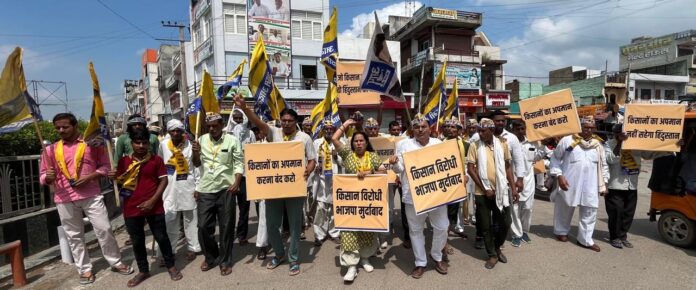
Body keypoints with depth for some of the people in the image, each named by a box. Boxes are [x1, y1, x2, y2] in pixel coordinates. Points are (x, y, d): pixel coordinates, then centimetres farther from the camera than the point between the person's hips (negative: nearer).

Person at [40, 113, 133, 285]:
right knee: (74, 236, 9)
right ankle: (84, 269, 22)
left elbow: (105, 166, 3)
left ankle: (116, 262, 14)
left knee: (104, 229, 0)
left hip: (91, 195, -2)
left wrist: (89, 177, -13)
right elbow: (43, 177, 9)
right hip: (64, 200, 2)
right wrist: (48, 177, -14)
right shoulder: (51, 150, 6)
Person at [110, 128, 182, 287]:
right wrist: (114, 178, -14)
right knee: (137, 241, 13)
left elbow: (163, 180, -3)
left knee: (161, 237, 7)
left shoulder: (156, 159, -2)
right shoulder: (124, 161, 3)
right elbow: (120, 183, 9)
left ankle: (171, 266, 24)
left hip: (154, 207, -2)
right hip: (131, 209, 2)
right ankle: (143, 270, 30)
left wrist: (153, 200, -11)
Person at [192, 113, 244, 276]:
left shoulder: (232, 140, -4)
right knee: (203, 226, 8)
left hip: (226, 189, -3)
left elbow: (239, 163, -3)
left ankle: (225, 261, 23)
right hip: (205, 189, 3)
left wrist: (236, 183, -17)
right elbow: (197, 164, 10)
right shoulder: (201, 140, 5)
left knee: (226, 227, 6)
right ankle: (210, 257, 31)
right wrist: (196, 153, -10)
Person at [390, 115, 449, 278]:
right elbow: (400, 169, 2)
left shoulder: (438, 143, 8)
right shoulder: (404, 144, 2)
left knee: (441, 227, 10)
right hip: (413, 195, -1)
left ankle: (437, 256, 36)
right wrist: (394, 163, -19)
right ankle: (420, 262, 28)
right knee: (416, 230, 9)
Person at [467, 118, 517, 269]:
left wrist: (513, 187, 2)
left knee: (505, 223, 9)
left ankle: (497, 248, 35)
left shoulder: (502, 143, 1)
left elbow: (508, 166, 8)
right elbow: (470, 169, -8)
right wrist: (485, 189, -12)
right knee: (485, 226, 7)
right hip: (482, 192, -2)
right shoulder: (474, 146, -6)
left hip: (501, 190, 2)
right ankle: (492, 254, 25)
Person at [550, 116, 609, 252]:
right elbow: (555, 157, -4)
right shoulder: (567, 140, -7)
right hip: (569, 184, -4)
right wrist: (559, 176, -11)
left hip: (590, 186, 4)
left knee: (590, 212, 6)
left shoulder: (598, 144, 7)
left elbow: (603, 165, 14)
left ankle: (585, 239, 19)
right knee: (565, 209, 12)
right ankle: (561, 231, 33)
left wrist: (604, 183, 10)